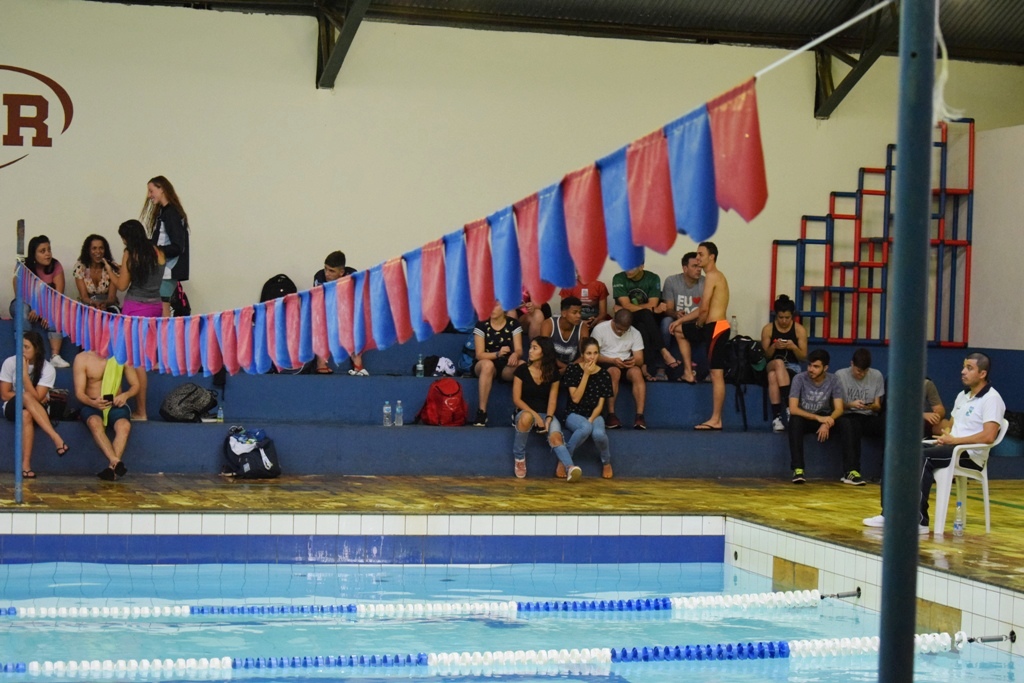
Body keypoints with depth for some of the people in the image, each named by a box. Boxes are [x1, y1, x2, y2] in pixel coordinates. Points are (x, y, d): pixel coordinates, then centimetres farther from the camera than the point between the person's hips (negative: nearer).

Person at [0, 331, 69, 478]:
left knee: (26, 414, -40)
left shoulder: (47, 369, -9)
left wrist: (25, 372, -23)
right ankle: (57, 438, -46)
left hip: (36, 410, 0)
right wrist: (27, 397, -11)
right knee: (26, 397, -37)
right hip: (13, 407, 0)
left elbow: (37, 397, -19)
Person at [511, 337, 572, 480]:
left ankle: (571, 468, -51)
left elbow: (552, 400, 0)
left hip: (546, 414, 1)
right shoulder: (522, 370, -2)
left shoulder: (553, 373, 4)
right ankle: (519, 457, -22)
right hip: (525, 411, -1)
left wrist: (548, 419, -19)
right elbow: (516, 399, -5)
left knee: (556, 437, -30)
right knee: (527, 417, -40)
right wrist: (535, 415, -18)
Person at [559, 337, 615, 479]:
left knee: (598, 433, -34)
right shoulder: (573, 370, -6)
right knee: (585, 428, -38)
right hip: (574, 414, -2)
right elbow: (575, 398, -14)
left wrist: (591, 419, -19)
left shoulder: (604, 375, 0)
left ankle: (606, 462, -2)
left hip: (594, 415, 2)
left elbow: (600, 404, -1)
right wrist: (586, 374, -16)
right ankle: (564, 459, -17)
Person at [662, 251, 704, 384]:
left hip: (696, 326, -1)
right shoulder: (671, 281, -6)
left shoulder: (705, 283, -9)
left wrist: (681, 320, -29)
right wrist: (676, 314, -32)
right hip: (678, 324, 1)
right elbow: (669, 309, -8)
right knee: (667, 322, -29)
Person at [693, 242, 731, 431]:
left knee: (717, 374, -10)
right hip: (719, 327, 10)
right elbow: (706, 308, 20)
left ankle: (715, 420, -11)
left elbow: (704, 308, -16)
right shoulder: (718, 276, 20)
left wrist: (699, 323, 4)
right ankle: (716, 419, 11)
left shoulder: (711, 276, -10)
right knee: (717, 374, 10)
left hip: (715, 327, -10)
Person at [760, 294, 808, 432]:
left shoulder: (800, 329, -1)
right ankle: (789, 404, -44)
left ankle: (777, 416, -42)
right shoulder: (768, 329, 0)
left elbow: (803, 356, 0)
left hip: (792, 367, -1)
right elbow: (765, 355, 2)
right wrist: (774, 346, -18)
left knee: (773, 376, -36)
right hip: (771, 365, 1)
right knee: (778, 362, -39)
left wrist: (793, 347, -20)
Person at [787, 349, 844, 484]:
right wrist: (818, 418, -35)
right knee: (795, 420, -37)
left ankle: (849, 470, -27)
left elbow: (839, 409, -14)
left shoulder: (833, 380, -9)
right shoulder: (799, 379, -15)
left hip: (825, 418, 2)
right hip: (805, 419, -2)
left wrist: (827, 423, -35)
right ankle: (798, 469, -37)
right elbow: (793, 409, -23)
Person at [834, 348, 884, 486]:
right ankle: (851, 472, -43)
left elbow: (878, 406, 8)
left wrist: (871, 406, -16)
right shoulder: (840, 376, -1)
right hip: (849, 416, -3)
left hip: (870, 418, 3)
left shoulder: (877, 376, 7)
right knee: (849, 425, -41)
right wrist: (851, 404, -19)